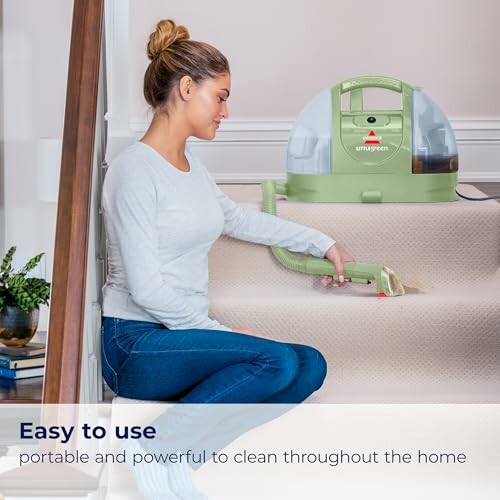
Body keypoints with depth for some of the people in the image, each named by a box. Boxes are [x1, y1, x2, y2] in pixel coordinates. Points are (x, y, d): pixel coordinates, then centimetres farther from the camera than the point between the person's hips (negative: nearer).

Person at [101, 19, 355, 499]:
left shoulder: (191, 166, 12)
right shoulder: (135, 169, -14)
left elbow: (239, 218, 30)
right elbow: (145, 288, -18)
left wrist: (321, 243, 32)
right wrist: (223, 331, -13)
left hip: (180, 334, 8)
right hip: (135, 343, -8)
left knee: (310, 366, -9)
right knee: (278, 361, -25)